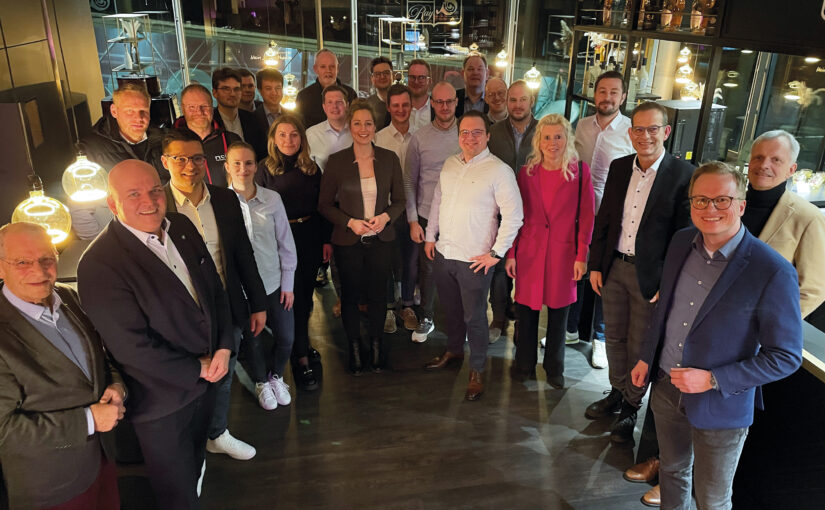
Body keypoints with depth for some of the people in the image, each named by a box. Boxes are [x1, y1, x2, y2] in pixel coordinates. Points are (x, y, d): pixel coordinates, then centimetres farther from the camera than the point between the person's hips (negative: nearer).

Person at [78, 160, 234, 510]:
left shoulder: (182, 226, -4)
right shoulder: (99, 265, -26)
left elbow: (214, 287, 4)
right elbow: (132, 347, -25)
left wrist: (224, 347, -7)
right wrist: (198, 369, -16)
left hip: (205, 377, 6)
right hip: (163, 403, -6)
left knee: (194, 461, 31)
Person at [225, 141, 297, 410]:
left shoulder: (272, 198, -6)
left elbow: (285, 242, 0)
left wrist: (288, 283, 2)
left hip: (274, 284, 2)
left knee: (286, 337, 10)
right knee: (251, 340, 15)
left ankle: (276, 375, 41)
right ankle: (261, 382, 43)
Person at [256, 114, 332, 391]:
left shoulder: (311, 168, 6)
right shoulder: (265, 169, -5)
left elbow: (321, 207, 9)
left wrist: (326, 240, 5)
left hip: (311, 237, 4)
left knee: (306, 295, 14)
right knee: (293, 298, 0)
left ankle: (302, 344, 34)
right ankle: (301, 360, 9)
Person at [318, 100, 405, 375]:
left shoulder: (389, 158, 0)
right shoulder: (337, 160, -5)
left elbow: (399, 200, 6)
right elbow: (325, 204, -1)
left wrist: (386, 216, -14)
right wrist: (350, 222, -15)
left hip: (381, 239, 1)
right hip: (348, 240, -1)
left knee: (378, 293, 9)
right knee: (350, 294, 10)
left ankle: (376, 344, 31)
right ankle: (354, 347, 29)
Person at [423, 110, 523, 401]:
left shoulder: (499, 170, -13)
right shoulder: (450, 164, 7)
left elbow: (513, 215, -14)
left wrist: (496, 252, -14)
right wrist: (430, 236, 15)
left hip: (475, 259, -6)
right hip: (444, 252, 6)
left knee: (474, 317, 5)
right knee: (452, 308, 22)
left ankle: (476, 372, 22)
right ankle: (453, 351, 43)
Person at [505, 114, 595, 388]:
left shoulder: (580, 171, -4)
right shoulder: (527, 172, 2)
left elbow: (586, 217, -2)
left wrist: (581, 256, -6)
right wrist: (511, 253, 2)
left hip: (563, 252, -1)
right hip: (529, 251, 1)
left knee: (558, 311, 11)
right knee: (526, 309, 8)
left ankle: (554, 368, 30)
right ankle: (525, 363, 30)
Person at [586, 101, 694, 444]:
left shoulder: (684, 174, -13)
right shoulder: (619, 167, 3)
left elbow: (684, 234, -12)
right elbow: (603, 219, 8)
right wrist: (596, 265, 6)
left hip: (650, 275, -4)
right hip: (614, 268, 5)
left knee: (639, 346, 9)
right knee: (614, 337, 18)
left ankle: (631, 407, 30)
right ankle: (617, 393, 40)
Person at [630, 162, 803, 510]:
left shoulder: (773, 272, -22)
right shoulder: (682, 242, -4)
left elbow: (786, 356, -17)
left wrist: (713, 380, -21)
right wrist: (646, 357, 10)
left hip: (720, 404, -4)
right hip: (666, 388, 5)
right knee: (671, 471, 25)